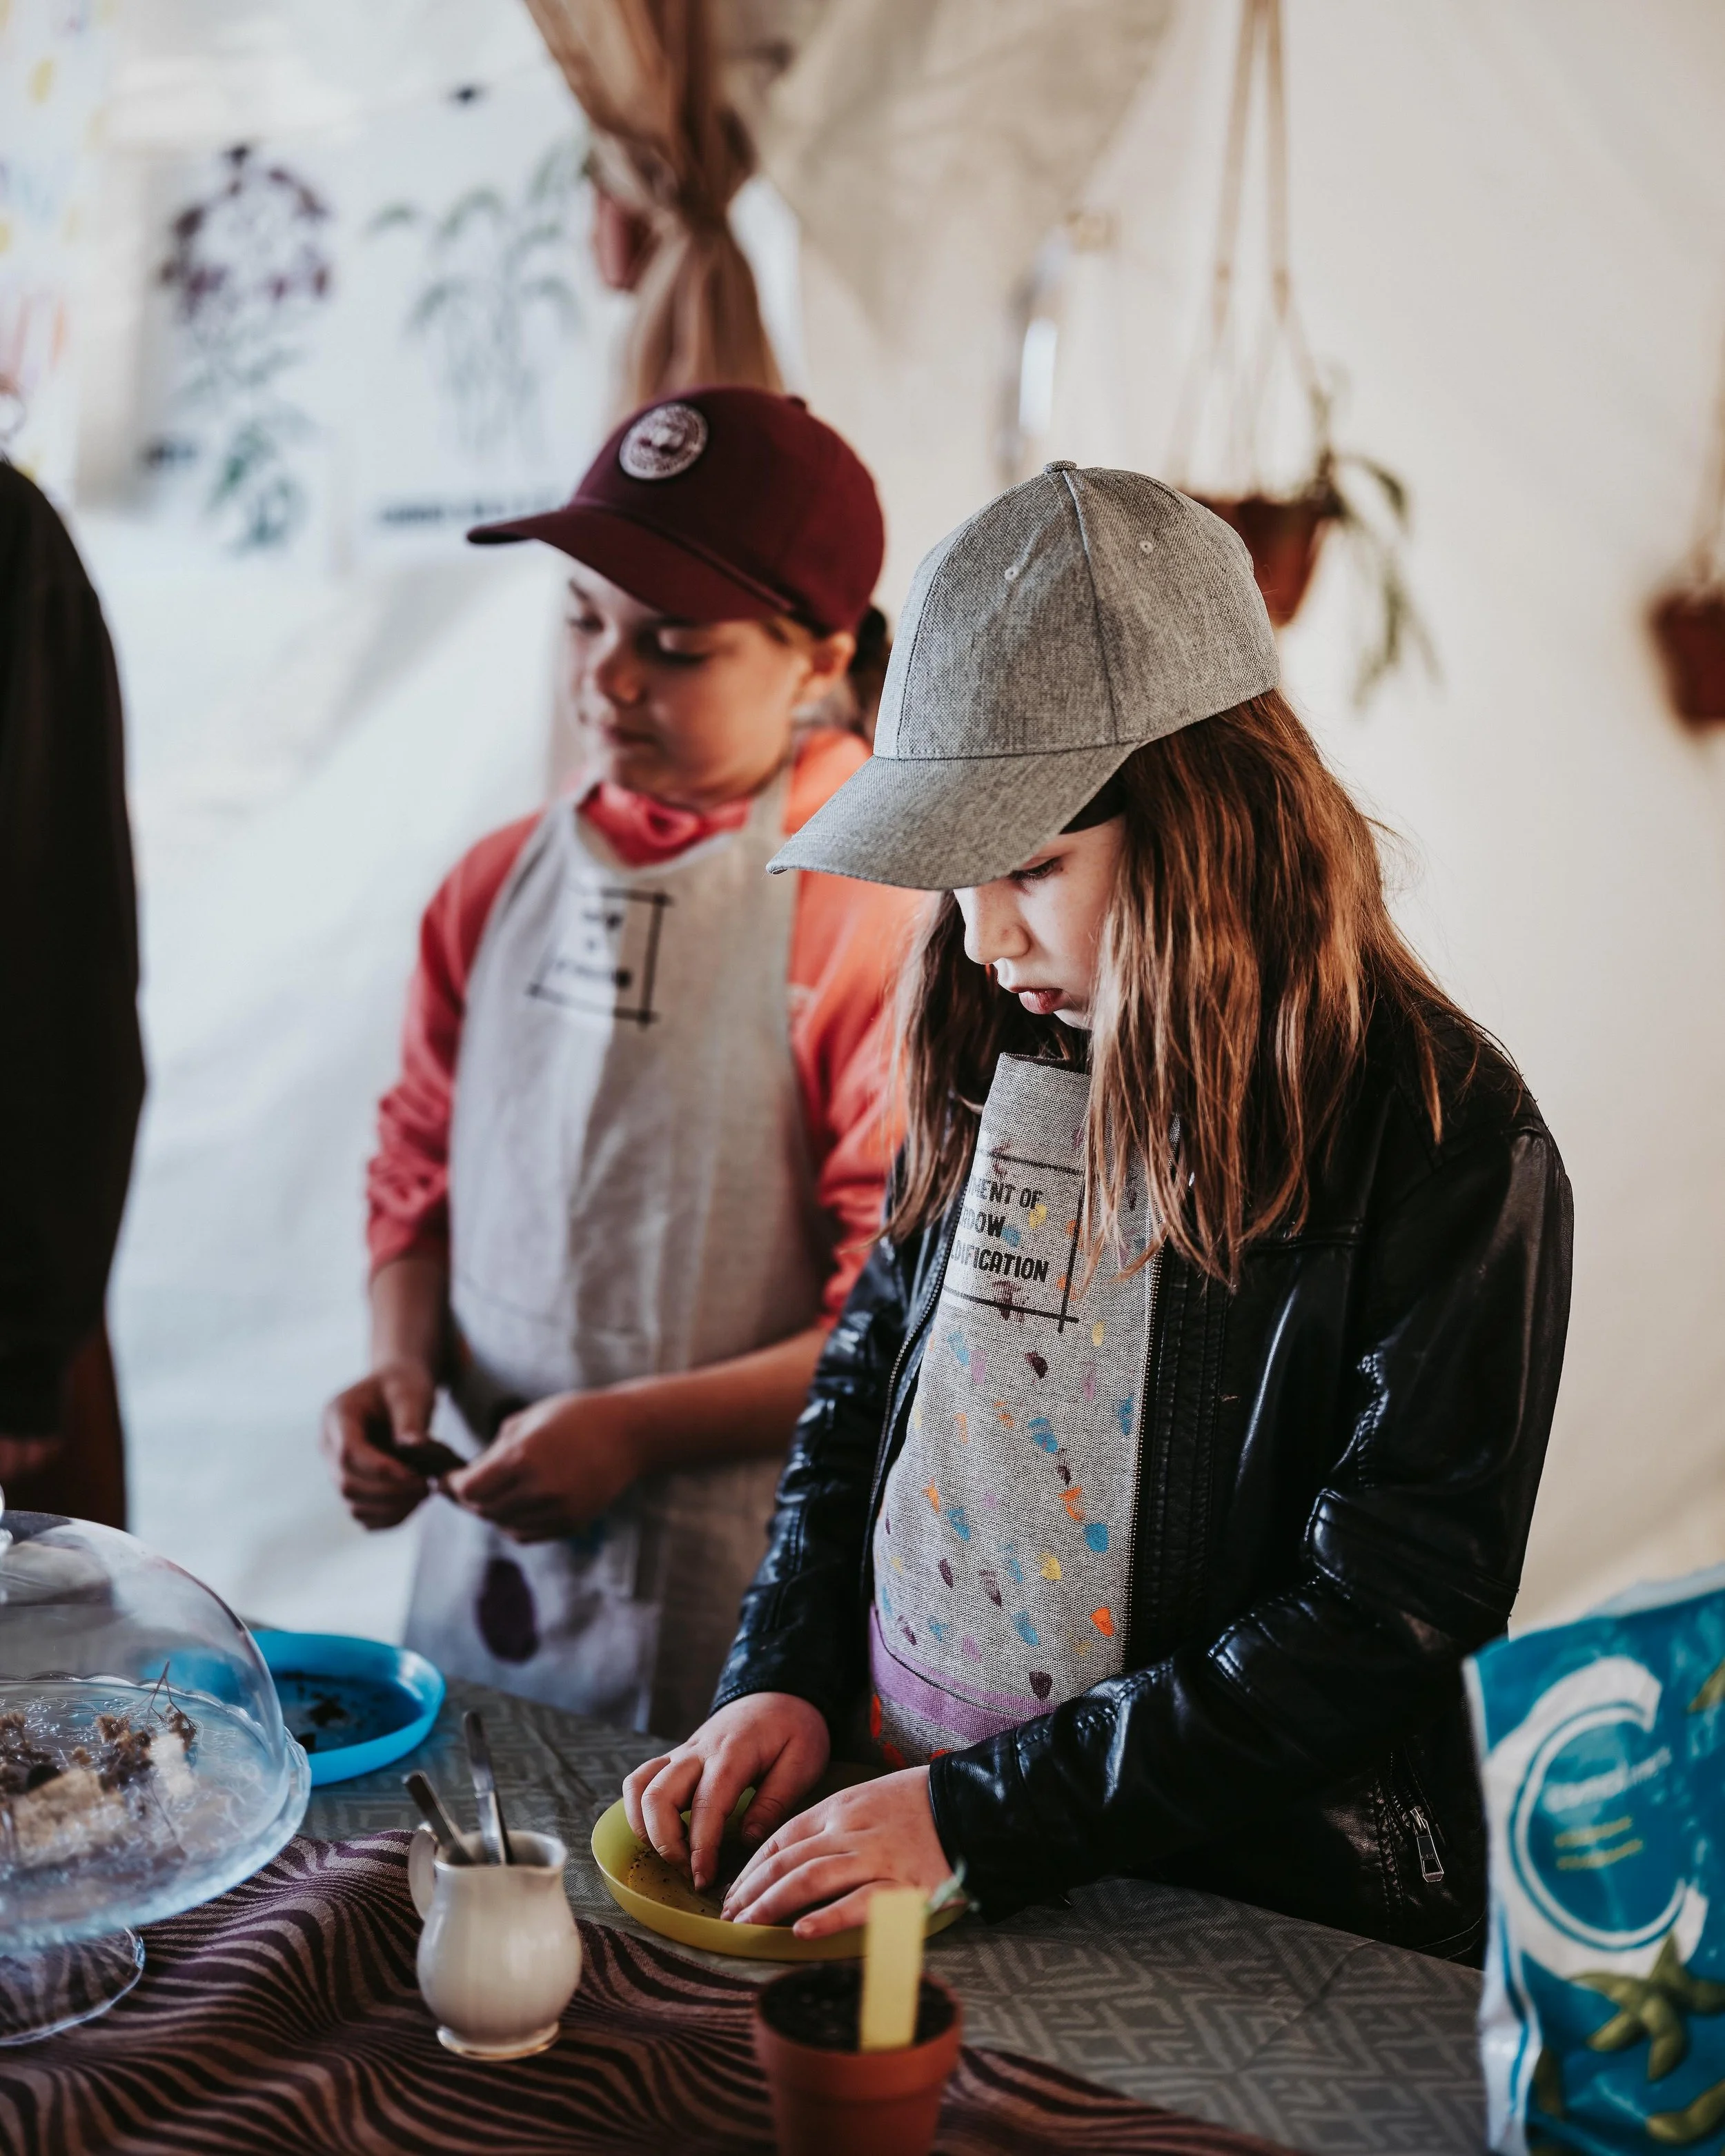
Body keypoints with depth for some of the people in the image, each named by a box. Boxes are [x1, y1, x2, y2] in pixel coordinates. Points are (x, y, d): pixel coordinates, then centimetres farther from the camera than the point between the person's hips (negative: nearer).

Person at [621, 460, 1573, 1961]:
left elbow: (1382, 1623, -15)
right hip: (907, 1847, 4)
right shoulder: (992, 1056, 5)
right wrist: (784, 1675, 1)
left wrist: (975, 1814, -16)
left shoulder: (1450, 1148, -14)